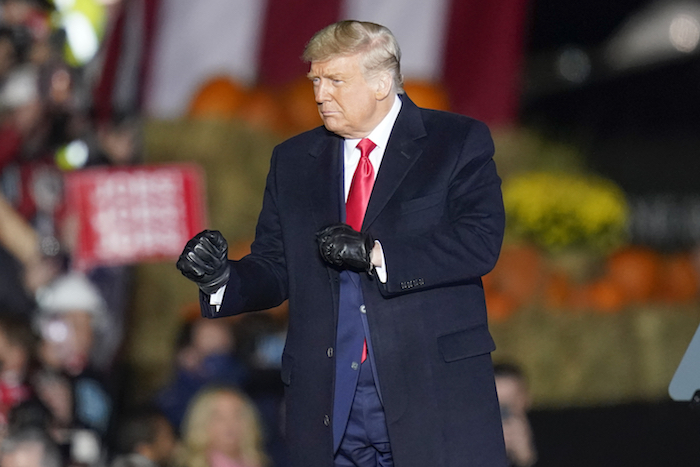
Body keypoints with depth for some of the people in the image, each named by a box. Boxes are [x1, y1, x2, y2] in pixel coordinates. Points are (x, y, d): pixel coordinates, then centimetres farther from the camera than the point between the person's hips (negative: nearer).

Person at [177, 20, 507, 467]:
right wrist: (222, 277, -8)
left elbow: (480, 241, -12)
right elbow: (275, 270, 15)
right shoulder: (294, 161, 16)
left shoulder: (459, 142, 2)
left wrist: (374, 252, -19)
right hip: (330, 406, 3)